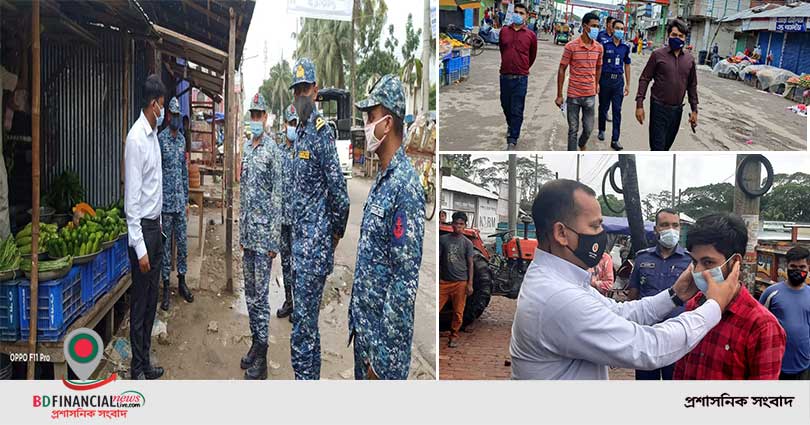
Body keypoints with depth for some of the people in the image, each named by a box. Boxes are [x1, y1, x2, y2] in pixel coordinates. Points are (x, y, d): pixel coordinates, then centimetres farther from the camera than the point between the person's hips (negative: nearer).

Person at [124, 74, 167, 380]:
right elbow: (132, 197, -21)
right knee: (140, 302, 1)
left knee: (152, 299, 15)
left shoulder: (154, 134, 10)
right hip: (141, 228, -9)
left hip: (155, 225, 9)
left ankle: (145, 363, 26)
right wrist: (140, 247, -21)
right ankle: (137, 369, 12)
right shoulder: (136, 139, -18)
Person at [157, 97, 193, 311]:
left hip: (180, 200, 5)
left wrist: (186, 199, 15)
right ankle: (166, 287, 9)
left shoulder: (182, 138, 11)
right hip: (166, 200, -5)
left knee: (182, 243, 11)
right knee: (166, 244, 2)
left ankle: (182, 281, 23)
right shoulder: (161, 138, -8)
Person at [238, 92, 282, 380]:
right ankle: (255, 342, 26)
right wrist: (241, 232, 16)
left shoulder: (273, 150, -10)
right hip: (247, 232, 7)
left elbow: (277, 197, -12)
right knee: (250, 291, 14)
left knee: (260, 294, -3)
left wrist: (274, 239, -15)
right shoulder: (246, 148, 13)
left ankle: (261, 355, 6)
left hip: (263, 233, -7)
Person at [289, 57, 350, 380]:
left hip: (314, 243, -9)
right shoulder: (300, 132, 16)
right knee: (306, 318, 17)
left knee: (303, 320, -5)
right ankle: (311, 375, 28)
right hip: (301, 241, 9)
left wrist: (337, 232, -4)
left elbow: (339, 191, -16)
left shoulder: (322, 132, -13)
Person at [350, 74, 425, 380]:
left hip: (385, 336, -9)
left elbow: (405, 281, -24)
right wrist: (356, 320, 17)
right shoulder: (382, 178, 9)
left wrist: (381, 354, -21)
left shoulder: (406, 186, -21)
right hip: (364, 327, 9)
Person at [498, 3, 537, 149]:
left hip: (521, 78, -3)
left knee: (517, 110, -4)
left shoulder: (531, 35, 0)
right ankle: (510, 125, 41)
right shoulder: (504, 31, 6)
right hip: (504, 75, 3)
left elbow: (533, 55, 14)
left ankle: (512, 140, 0)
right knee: (505, 105, 14)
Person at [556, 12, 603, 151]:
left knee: (588, 128, 12)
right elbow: (562, 70, -7)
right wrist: (559, 96, -7)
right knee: (573, 129, 6)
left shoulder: (599, 48, 2)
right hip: (573, 95, -4)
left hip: (590, 96, 4)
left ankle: (582, 144, 44)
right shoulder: (571, 46, -11)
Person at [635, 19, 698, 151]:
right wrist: (639, 104, -10)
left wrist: (694, 110, 10)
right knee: (657, 147, -7)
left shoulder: (689, 60, 7)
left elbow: (692, 86, 13)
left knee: (666, 146, 12)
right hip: (659, 108, -4)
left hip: (677, 110, 4)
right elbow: (644, 79, -3)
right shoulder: (658, 54, -4)